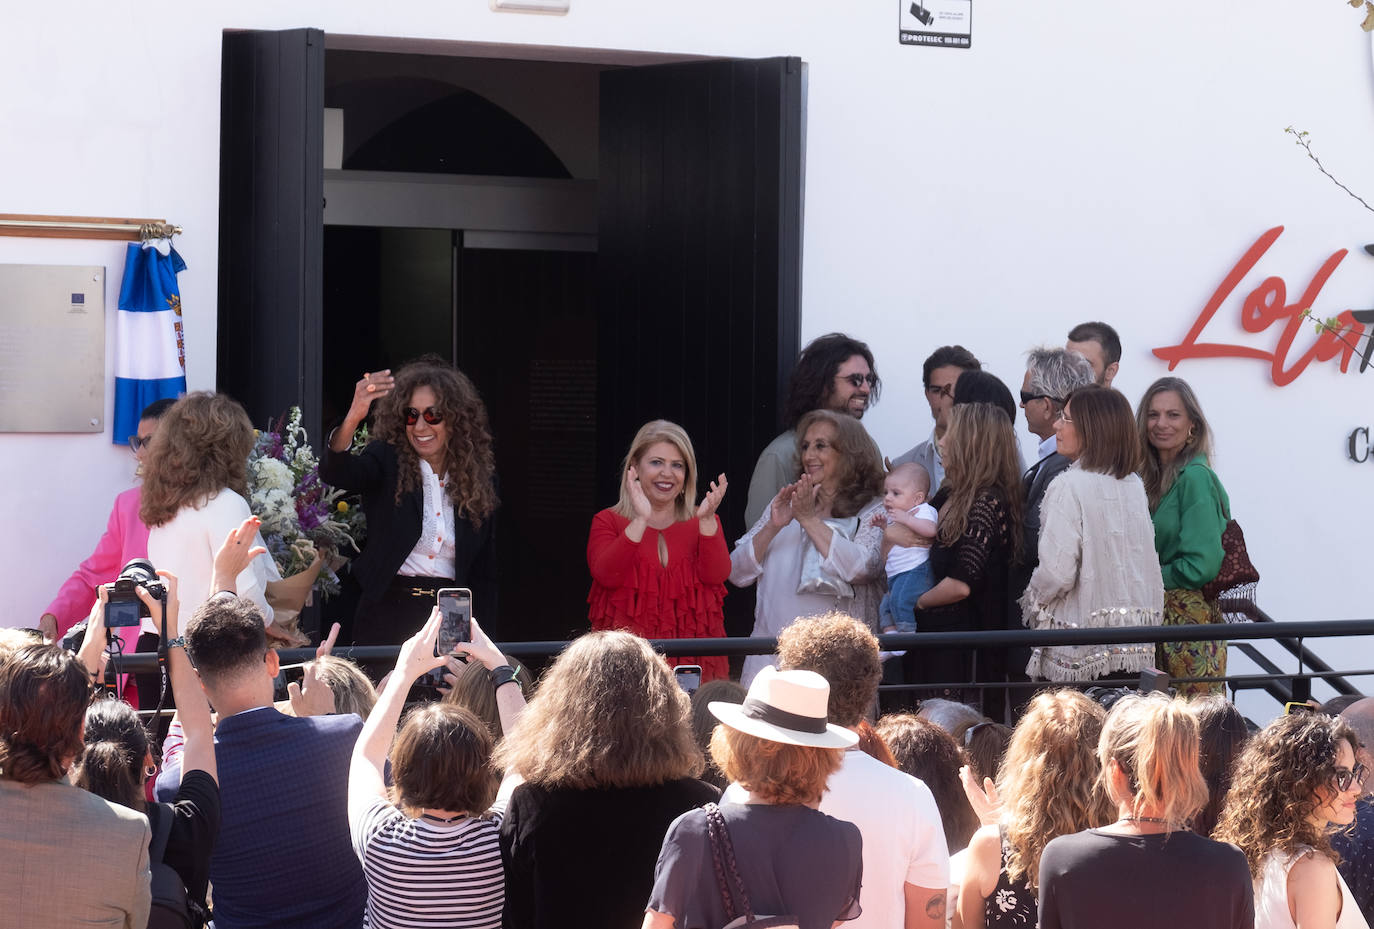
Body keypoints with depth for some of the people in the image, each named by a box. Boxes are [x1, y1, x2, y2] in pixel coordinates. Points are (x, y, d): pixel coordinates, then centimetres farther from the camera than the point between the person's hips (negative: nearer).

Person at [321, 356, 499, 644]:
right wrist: (352, 419, -42)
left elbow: (484, 570, 12)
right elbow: (335, 472, -23)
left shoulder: (481, 476, 7)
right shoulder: (387, 461, -1)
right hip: (386, 617, -2)